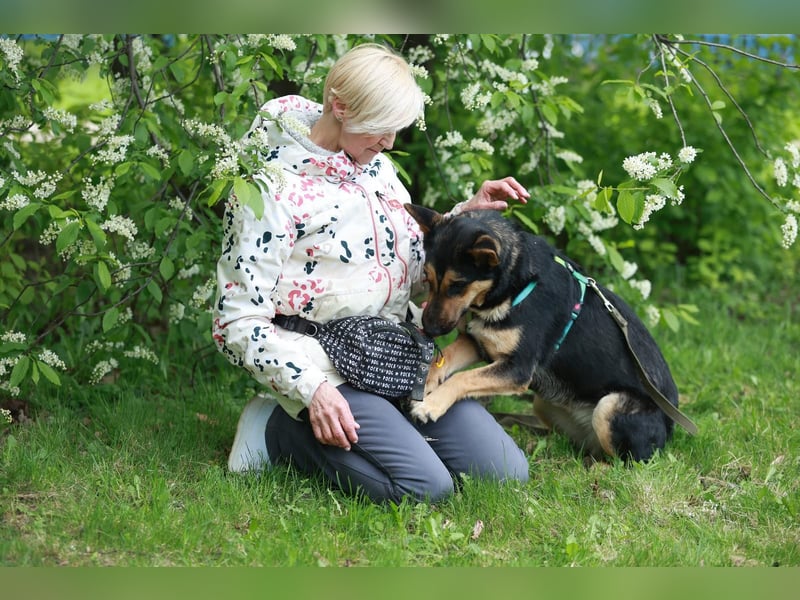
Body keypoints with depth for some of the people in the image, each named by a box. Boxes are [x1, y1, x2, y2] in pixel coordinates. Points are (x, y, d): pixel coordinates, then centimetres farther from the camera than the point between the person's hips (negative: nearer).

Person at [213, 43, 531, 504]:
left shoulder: (375, 166, 11)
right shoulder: (271, 187, -12)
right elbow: (240, 321, -13)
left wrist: (468, 213, 7)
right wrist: (312, 388, -24)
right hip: (327, 369, -7)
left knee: (507, 473, -7)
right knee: (426, 487, -24)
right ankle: (282, 431, -4)